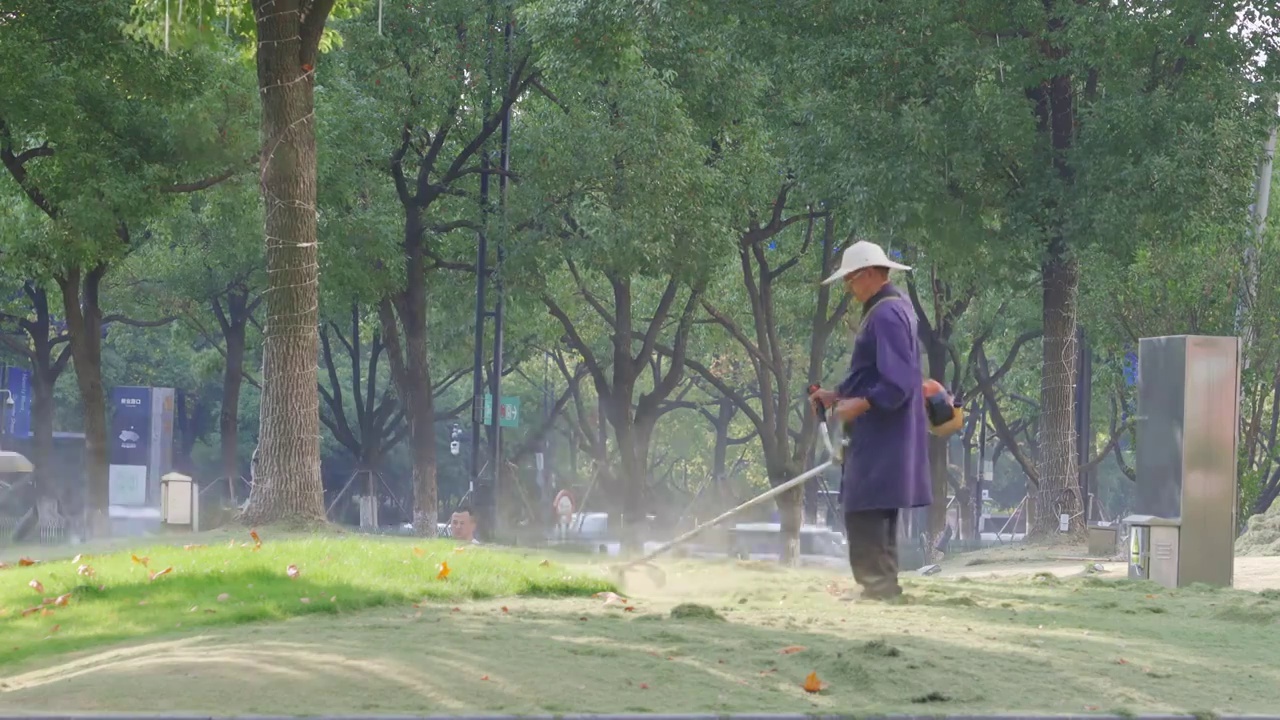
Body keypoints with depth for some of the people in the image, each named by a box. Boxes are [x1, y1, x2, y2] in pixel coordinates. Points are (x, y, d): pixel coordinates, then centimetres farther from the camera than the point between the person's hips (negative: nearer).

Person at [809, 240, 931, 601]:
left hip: (881, 440, -11)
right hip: (878, 439, 11)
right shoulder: (892, 309, 15)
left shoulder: (886, 315, -18)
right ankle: (883, 587, 20)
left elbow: (898, 383, -25)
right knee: (874, 518, 15)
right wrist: (838, 395, 13)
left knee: (864, 515, -11)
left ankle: (878, 587, -11)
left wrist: (858, 405, -21)